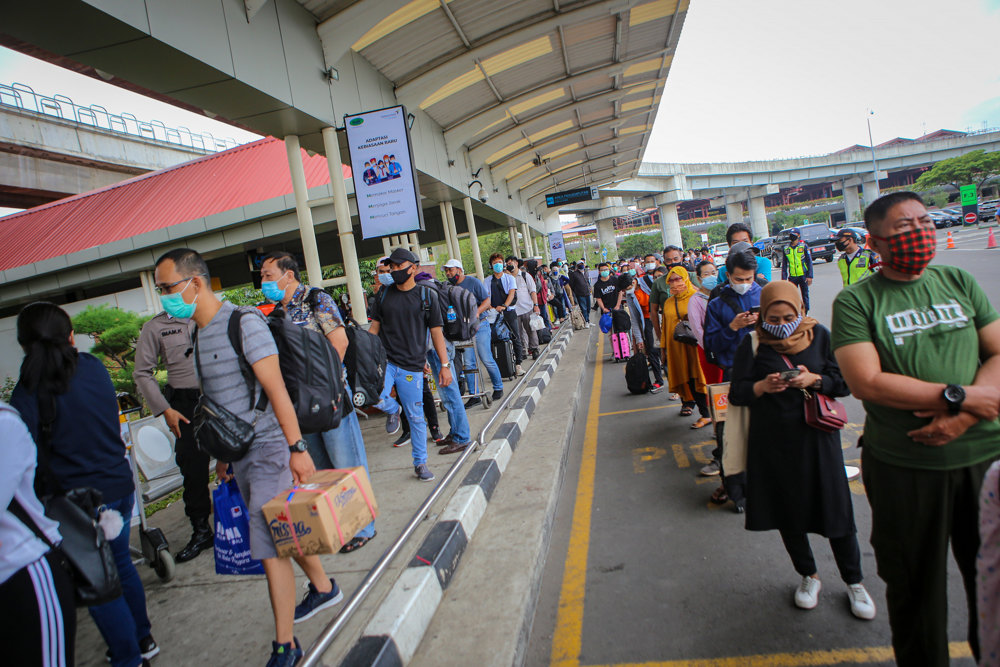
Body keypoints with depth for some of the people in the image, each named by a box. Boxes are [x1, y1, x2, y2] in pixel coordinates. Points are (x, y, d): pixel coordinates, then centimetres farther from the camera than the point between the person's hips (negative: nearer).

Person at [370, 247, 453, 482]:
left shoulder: (427, 295, 2)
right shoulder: (384, 294, 8)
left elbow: (436, 332, 1)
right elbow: (374, 326, 13)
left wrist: (445, 365, -3)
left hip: (412, 366, -1)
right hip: (385, 360, 2)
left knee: (416, 417, 4)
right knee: (376, 398, -24)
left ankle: (420, 463, 23)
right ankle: (393, 410, 13)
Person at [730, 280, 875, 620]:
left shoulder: (819, 335, 0)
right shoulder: (752, 344, -4)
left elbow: (844, 383, 2)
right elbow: (736, 393, -3)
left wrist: (815, 380, -16)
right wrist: (762, 387, -21)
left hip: (816, 436, 0)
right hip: (772, 442, 0)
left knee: (834, 510, 4)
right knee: (787, 513, 11)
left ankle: (854, 582, 27)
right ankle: (808, 576, 34)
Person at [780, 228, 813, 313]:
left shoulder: (804, 246, -1)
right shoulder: (786, 248, 7)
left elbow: (809, 262, -1)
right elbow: (784, 265, 12)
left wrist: (809, 276, -7)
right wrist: (784, 278, 6)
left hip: (803, 275, -2)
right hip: (792, 277, 2)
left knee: (805, 295, 7)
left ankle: (805, 312, 18)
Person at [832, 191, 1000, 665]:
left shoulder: (959, 282, 7)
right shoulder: (856, 301, -7)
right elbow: (866, 382, -16)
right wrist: (958, 395, -16)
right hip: (904, 466, -3)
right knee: (916, 587, 14)